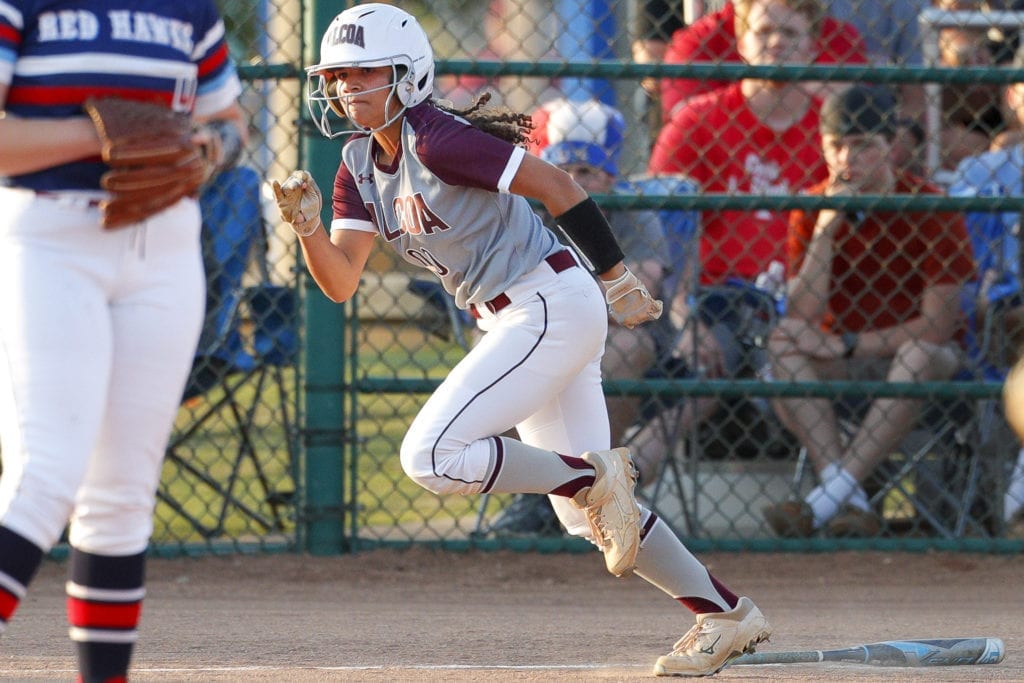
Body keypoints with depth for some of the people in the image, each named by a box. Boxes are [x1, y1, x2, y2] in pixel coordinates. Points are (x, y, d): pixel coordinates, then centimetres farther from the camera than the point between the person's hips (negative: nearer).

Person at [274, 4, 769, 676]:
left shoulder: (438, 142, -17)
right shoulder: (359, 167, 9)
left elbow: (554, 183, -18)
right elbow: (341, 283, 4)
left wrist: (615, 275, -14)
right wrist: (309, 227, -15)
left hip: (551, 306, -9)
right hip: (516, 322, 9)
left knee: (431, 456, -17)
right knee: (588, 515, 11)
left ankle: (594, 474, -7)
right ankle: (728, 615, 19)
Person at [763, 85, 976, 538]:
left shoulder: (930, 209, -12)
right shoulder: (811, 209, -3)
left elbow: (936, 327, -17)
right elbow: (802, 318, -14)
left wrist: (849, 344, -21)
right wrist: (825, 228, -21)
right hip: (843, 363, 3)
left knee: (920, 354, -37)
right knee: (783, 342, -27)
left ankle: (827, 499, -40)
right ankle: (851, 503, -40)